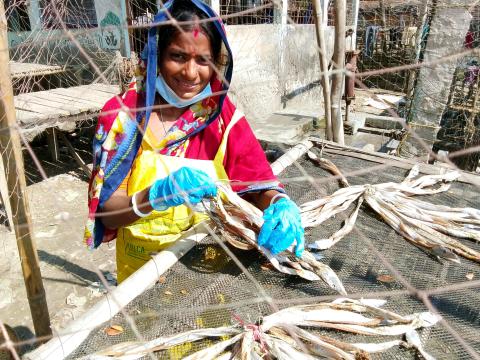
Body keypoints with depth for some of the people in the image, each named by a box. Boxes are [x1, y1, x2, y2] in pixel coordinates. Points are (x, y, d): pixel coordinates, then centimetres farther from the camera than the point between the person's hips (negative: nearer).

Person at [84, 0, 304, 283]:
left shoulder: (222, 114, -5)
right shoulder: (122, 112, -10)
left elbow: (260, 187, -7)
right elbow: (108, 214, -12)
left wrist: (280, 205, -29)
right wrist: (156, 195, -31)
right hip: (143, 270, -1)